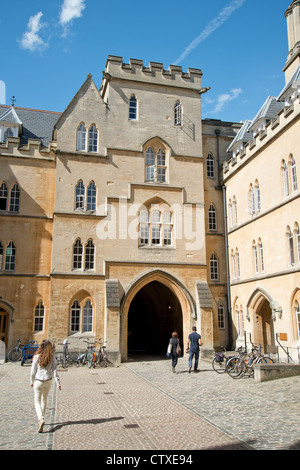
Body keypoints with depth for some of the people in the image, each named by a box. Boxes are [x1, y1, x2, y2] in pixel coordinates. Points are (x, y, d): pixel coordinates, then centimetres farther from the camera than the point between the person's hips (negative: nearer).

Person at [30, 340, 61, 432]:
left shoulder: (37, 357, -10)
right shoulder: (52, 357, -6)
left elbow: (33, 371, -3)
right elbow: (54, 370, -6)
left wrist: (31, 382, 11)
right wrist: (58, 382, -2)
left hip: (38, 381, -3)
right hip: (48, 381, 3)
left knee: (37, 401, 4)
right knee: (44, 400, 21)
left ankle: (41, 419, -17)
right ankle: (41, 418, 32)